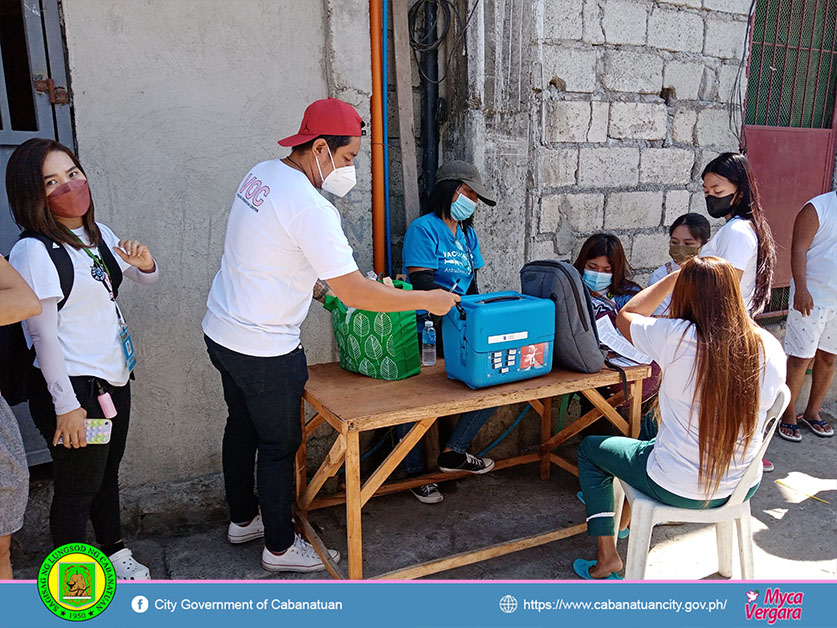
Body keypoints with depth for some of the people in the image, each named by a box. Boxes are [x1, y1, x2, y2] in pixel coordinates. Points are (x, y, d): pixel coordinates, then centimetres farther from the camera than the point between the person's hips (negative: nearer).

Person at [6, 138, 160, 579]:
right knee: (77, 487, 9)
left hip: (114, 380, 8)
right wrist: (66, 405, -17)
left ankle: (114, 551, 43)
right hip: (72, 390, -7)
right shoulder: (34, 251, -18)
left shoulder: (97, 234, 5)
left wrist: (144, 264, -7)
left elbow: (146, 279, 17)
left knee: (107, 473, 23)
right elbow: (44, 336, -18)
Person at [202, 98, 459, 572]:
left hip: (221, 332, 10)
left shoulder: (262, 174, 4)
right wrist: (428, 299, -17)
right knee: (279, 444, 8)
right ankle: (281, 546, 27)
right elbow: (356, 293, -27)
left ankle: (243, 519, 44)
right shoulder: (310, 208, -26)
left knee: (242, 426, 23)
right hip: (264, 350, -9)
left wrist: (311, 283, 15)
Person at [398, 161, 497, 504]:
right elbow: (422, 283, -15)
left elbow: (471, 286, 17)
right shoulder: (423, 228, -5)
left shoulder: (468, 235, 19)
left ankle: (453, 452, 9)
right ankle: (414, 472, 10)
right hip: (426, 331, -7)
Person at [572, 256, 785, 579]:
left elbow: (626, 316, -4)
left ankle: (607, 556, 21)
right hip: (741, 488, 5)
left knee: (589, 448, 20)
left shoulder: (677, 338, -25)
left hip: (677, 490, -5)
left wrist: (675, 276, 2)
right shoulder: (771, 349, -12)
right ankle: (626, 519, 53)